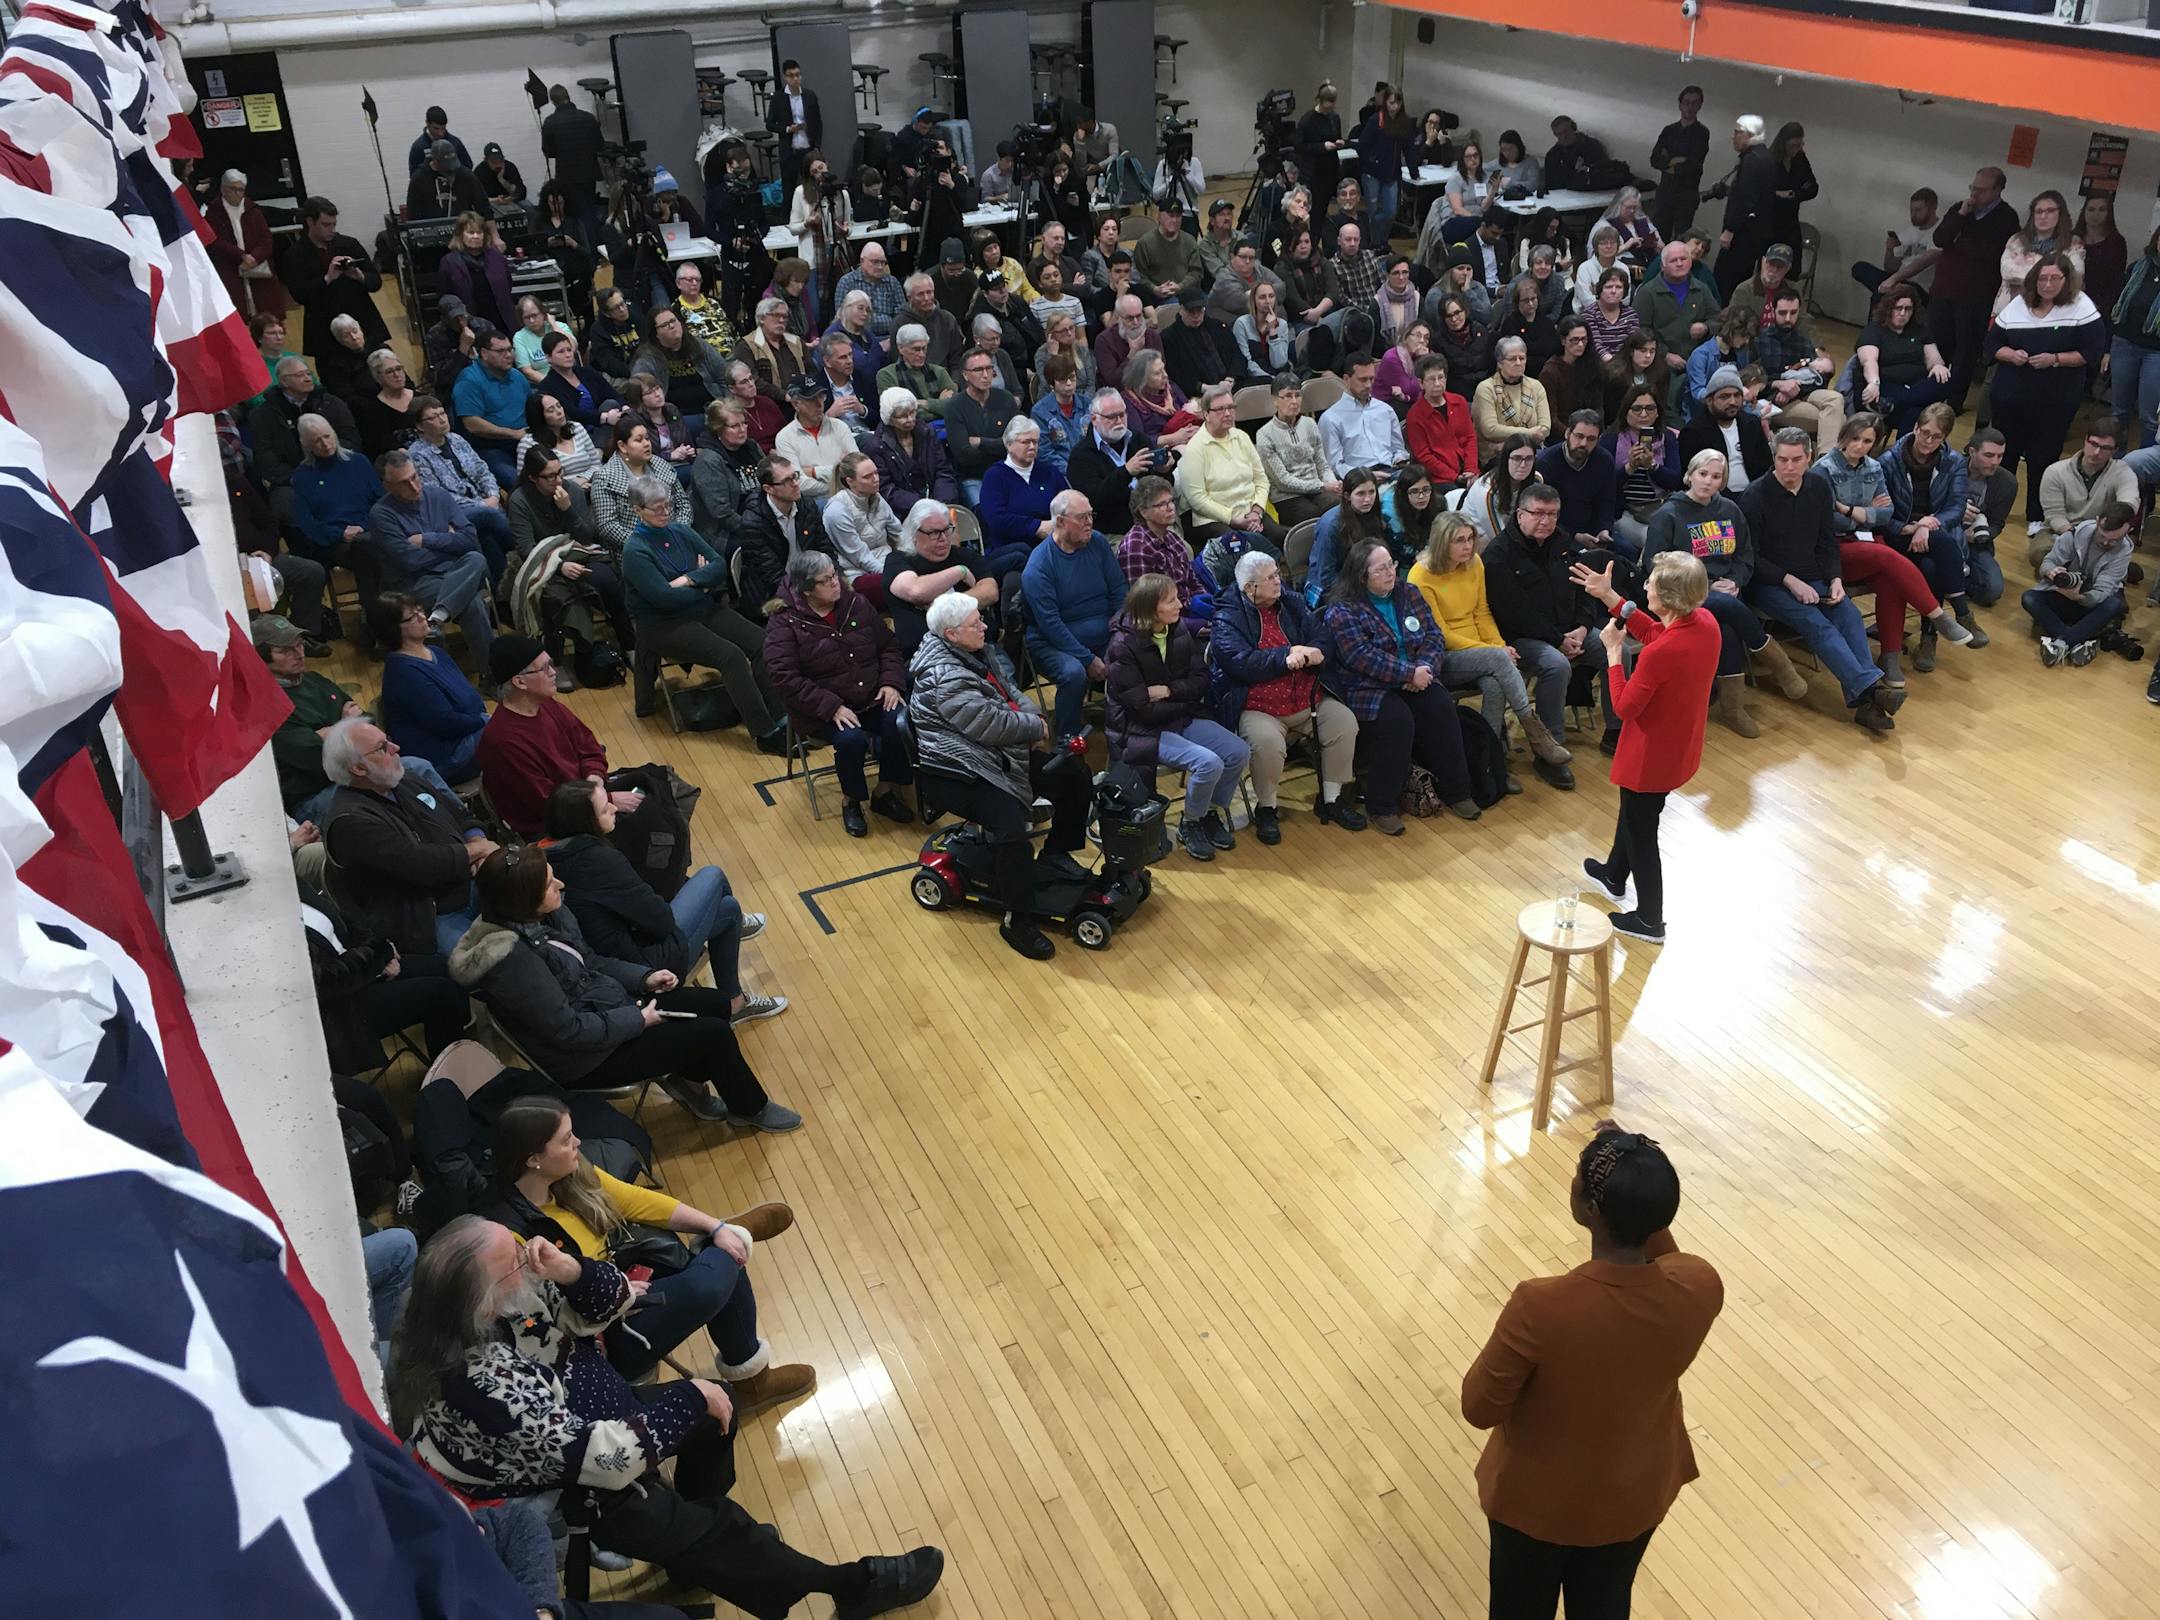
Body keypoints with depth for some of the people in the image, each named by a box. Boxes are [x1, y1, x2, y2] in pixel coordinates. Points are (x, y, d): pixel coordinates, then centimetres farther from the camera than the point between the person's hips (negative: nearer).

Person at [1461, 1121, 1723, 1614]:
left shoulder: (1540, 1308, -39)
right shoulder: (1700, 1286, -27)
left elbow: (1479, 1408, -22)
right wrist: (1640, 1192, -12)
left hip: (1536, 1498, -3)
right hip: (1636, 1494, 3)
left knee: (1523, 1609, 27)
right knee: (1604, 1605, 31)